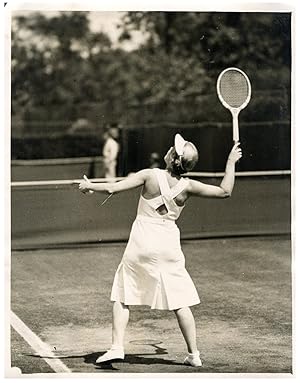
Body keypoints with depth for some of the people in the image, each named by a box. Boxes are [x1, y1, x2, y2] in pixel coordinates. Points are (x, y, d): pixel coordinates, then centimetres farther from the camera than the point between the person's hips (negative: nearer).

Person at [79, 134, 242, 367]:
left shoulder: (150, 176, -13)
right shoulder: (187, 186, -8)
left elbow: (112, 188, -13)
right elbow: (225, 191, -1)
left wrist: (89, 186, 5)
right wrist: (231, 162, 8)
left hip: (141, 244, -1)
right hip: (169, 245, 2)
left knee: (122, 296, 10)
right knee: (180, 301, 9)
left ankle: (117, 347, 2)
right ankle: (194, 354, 10)